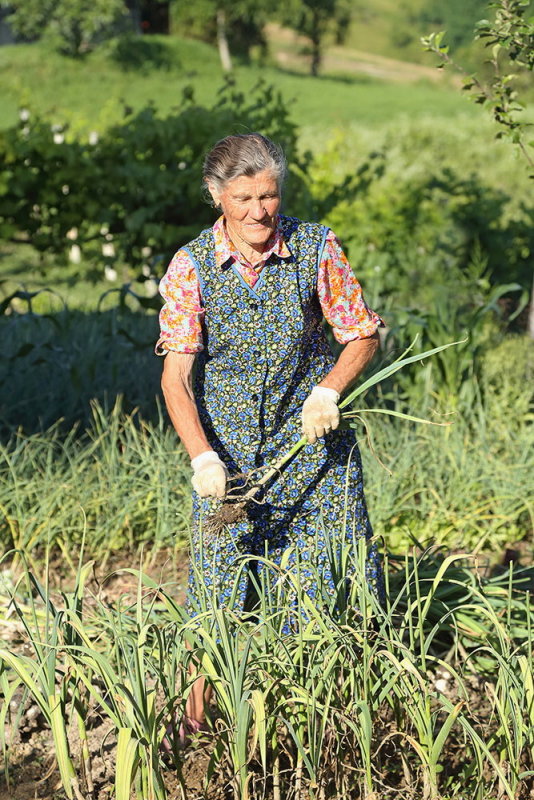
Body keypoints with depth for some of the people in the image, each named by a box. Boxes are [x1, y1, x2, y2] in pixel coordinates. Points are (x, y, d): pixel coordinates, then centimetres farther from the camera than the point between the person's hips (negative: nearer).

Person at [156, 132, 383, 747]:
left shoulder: (316, 248, -8)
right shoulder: (191, 266, -9)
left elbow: (362, 336, 2)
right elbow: (175, 377, -12)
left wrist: (328, 389, -17)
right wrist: (202, 456, -26)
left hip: (312, 441, 1)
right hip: (226, 446, 0)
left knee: (337, 577, 3)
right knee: (218, 569, 2)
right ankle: (197, 713, 18)